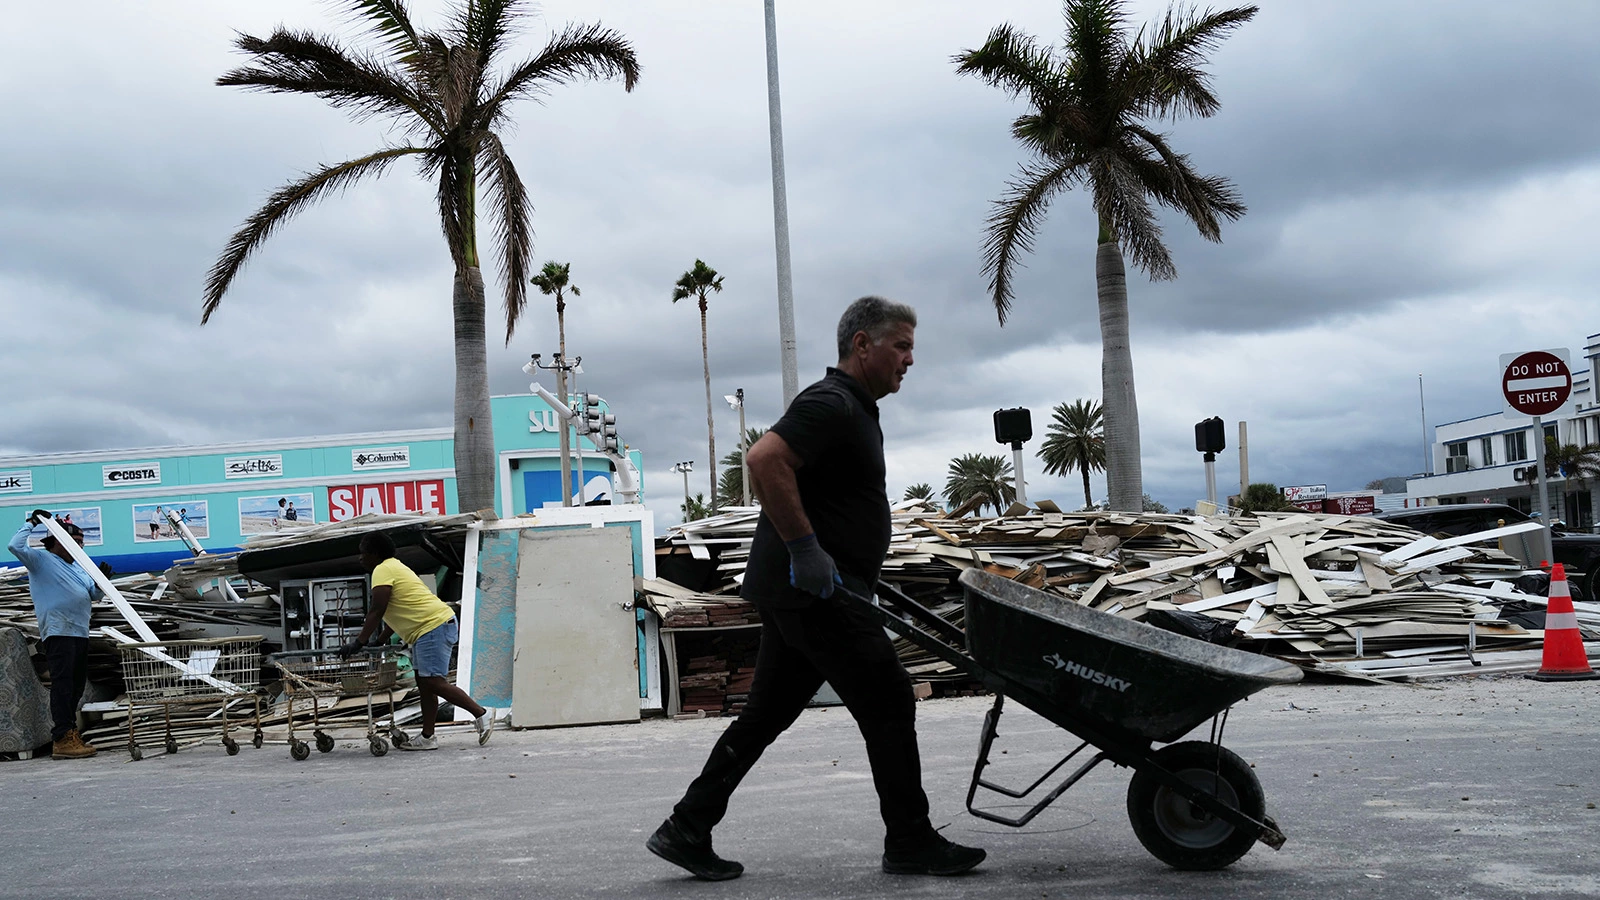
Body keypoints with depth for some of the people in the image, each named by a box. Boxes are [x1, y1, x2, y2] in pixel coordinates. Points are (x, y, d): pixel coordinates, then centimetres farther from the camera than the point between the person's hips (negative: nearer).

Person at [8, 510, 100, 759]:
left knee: (76, 685, 10)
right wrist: (31, 523, -6)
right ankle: (62, 740, -16)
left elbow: (93, 594, 24)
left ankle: (69, 735, 17)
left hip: (80, 633, 9)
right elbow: (15, 546, -13)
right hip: (58, 632, -9)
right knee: (62, 683, -13)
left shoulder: (77, 568, 25)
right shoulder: (41, 559, 2)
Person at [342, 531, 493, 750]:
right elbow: (398, 612, 29)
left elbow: (376, 612, -15)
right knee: (425, 684, 10)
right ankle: (427, 737, 10)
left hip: (433, 627, -11)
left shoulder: (382, 571, -8)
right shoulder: (395, 567, 24)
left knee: (434, 683, -14)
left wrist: (359, 643, -13)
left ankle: (481, 715, -11)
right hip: (433, 627, 11)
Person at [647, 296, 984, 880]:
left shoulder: (855, 409, 20)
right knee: (888, 703, -3)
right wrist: (806, 548, -26)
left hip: (797, 591, 10)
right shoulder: (832, 405, -14)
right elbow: (764, 460, -28)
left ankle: (687, 830, 15)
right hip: (813, 591, -10)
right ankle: (909, 843, 7)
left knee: (768, 712, 12)